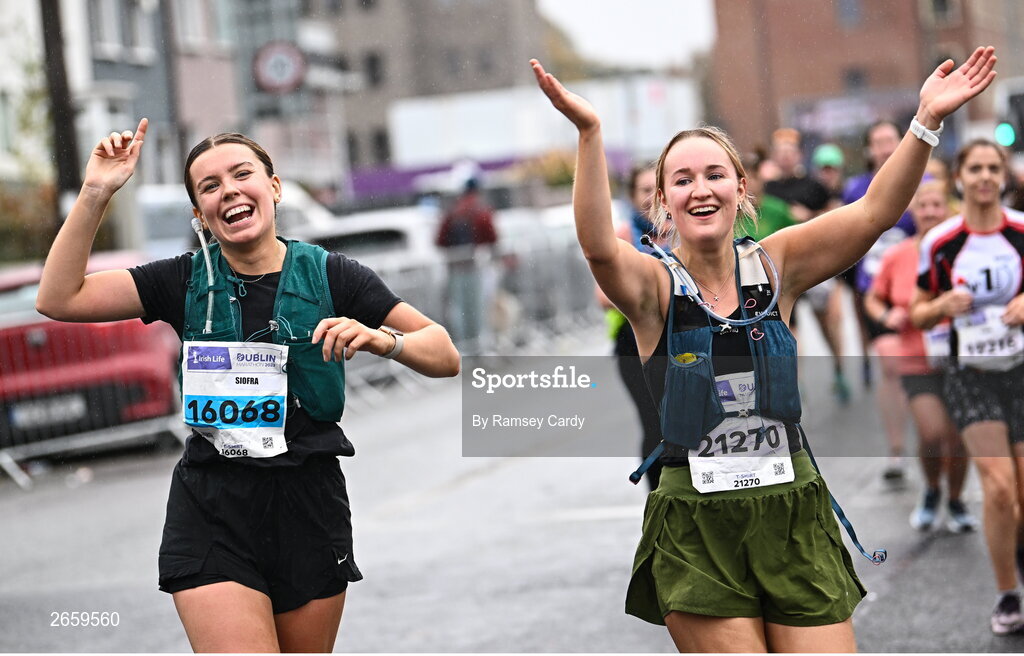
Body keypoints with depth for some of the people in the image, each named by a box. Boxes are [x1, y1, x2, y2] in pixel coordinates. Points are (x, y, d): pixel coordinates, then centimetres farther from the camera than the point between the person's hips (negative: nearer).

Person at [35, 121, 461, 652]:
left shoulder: (330, 275, 0)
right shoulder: (187, 280, 4)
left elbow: (445, 358, 0)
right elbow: (59, 299, -3)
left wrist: (382, 339, -21)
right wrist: (95, 194, -9)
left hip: (310, 503, 1)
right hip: (211, 504, -1)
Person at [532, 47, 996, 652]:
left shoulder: (774, 267, 4)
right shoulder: (655, 286, -3)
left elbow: (876, 212, -7)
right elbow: (599, 248, -25)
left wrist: (927, 121, -20)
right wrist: (590, 134, -37)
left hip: (793, 514, 2)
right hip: (697, 528, -2)